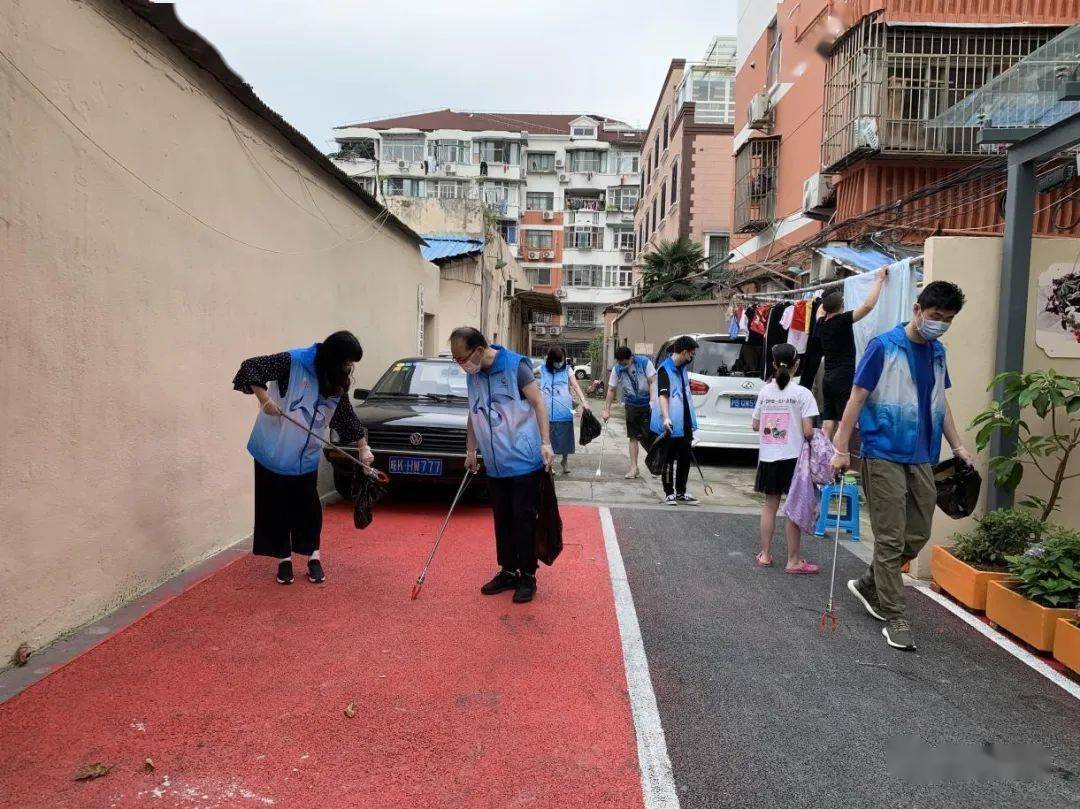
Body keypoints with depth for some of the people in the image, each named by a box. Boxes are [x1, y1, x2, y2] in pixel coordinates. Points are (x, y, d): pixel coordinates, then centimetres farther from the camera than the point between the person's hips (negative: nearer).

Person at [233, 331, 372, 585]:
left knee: (308, 507, 6)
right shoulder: (293, 362, -17)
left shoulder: (337, 384, 0)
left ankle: (313, 556, 20)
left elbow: (348, 417, 8)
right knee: (277, 506, 6)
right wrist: (265, 399, -28)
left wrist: (363, 447, 5)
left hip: (306, 456, 4)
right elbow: (251, 367, -17)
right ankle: (284, 558, 20)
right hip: (273, 451, -4)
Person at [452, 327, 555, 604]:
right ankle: (508, 571, 26)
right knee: (502, 521, 13)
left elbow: (538, 403, -12)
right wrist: (471, 450, 18)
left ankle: (527, 576, 14)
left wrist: (545, 443, -19)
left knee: (524, 520, 2)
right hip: (495, 465, 6)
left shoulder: (515, 365, -13)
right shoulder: (473, 375, 6)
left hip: (524, 461, -6)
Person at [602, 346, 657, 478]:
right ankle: (634, 468, 9)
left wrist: (652, 401, -19)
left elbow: (653, 382, -11)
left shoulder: (644, 362, -12)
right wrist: (607, 410, 0)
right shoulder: (617, 369, -4)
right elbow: (611, 390, 1)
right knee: (633, 437, 5)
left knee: (650, 435, -3)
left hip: (647, 404, -3)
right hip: (631, 405, 3)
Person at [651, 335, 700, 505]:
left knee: (685, 459, 12)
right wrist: (666, 418, -37)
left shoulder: (683, 368, 13)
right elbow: (662, 395, -25)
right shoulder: (665, 369, -14)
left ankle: (681, 493, 23)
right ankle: (669, 493, 13)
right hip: (671, 425, -8)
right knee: (669, 460, 3)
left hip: (685, 424, 8)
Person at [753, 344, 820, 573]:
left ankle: (765, 555, 20)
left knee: (770, 505, 14)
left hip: (768, 457, 4)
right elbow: (808, 432, -14)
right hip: (793, 457, -4)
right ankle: (793, 561, 11)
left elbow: (756, 426, 7)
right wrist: (814, 436, 6)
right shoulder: (802, 393, -10)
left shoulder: (765, 391, 1)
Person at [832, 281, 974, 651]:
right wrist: (841, 449, -13)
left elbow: (941, 402, 22)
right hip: (884, 456, -7)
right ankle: (895, 619, 7)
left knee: (917, 535, 10)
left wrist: (957, 446, 18)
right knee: (891, 540, -2)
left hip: (921, 458, 7)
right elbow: (857, 398, -10)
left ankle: (868, 584, 29)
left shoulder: (937, 351, 12)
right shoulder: (884, 347, -9)